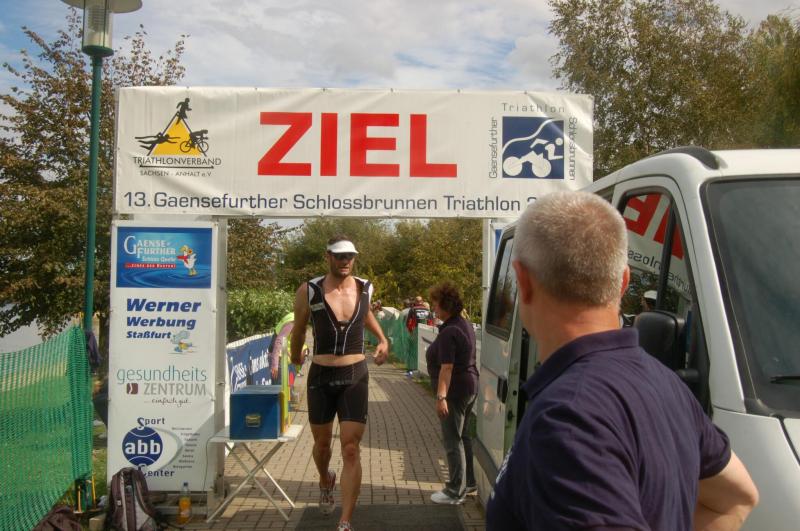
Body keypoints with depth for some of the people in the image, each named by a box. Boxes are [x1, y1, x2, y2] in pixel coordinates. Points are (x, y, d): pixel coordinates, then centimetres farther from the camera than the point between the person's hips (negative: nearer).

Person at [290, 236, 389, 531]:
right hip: (321, 376, 0)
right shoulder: (308, 292, -10)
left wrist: (382, 340, 12)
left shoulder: (365, 288, -1)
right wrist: (295, 357, 23)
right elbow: (299, 327, 8)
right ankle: (326, 482, 51)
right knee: (322, 443, 18)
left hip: (355, 376, 1)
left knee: (351, 449, -6)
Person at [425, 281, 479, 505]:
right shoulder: (465, 325, 11)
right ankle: (468, 482, 31)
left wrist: (441, 396, -27)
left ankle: (455, 491, 7)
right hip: (470, 387, 10)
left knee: (452, 441, -1)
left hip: (455, 391, -10)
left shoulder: (449, 332, -20)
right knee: (462, 436, 20)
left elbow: (447, 368, -26)